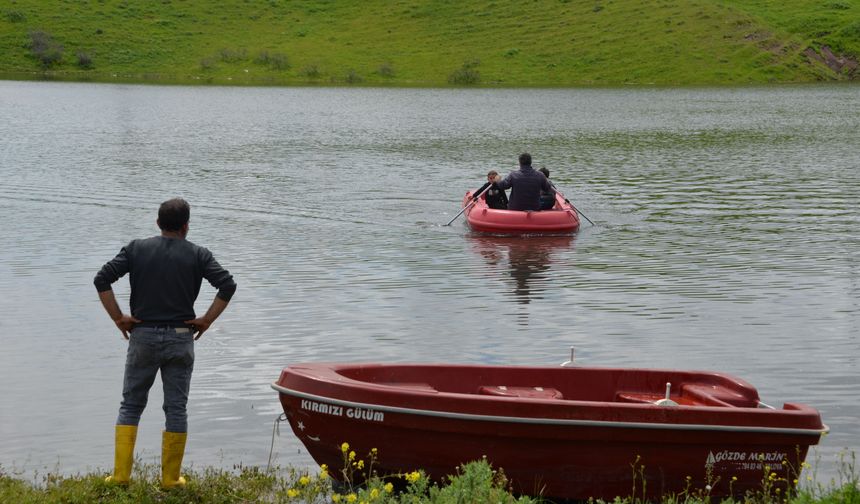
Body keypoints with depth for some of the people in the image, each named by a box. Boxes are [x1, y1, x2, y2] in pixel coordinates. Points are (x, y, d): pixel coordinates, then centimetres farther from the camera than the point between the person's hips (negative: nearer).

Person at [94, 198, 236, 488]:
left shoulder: (137, 249, 2)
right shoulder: (197, 255, -1)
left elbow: (102, 279, -6)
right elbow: (227, 285, -11)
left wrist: (118, 318, 0)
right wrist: (207, 320, -3)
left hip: (143, 336, 1)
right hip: (180, 339, -1)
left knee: (131, 405, 11)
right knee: (176, 408, 7)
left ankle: (121, 474, 6)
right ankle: (170, 478, 10)